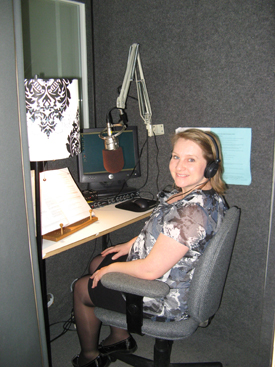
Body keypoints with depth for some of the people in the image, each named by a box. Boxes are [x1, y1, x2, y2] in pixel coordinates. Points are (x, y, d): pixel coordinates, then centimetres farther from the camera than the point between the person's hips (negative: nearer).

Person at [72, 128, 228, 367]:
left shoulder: (192, 211, -35)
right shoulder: (193, 192, -4)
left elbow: (150, 270, -31)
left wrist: (113, 267, -14)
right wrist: (131, 245, 9)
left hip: (167, 301, -9)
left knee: (82, 288, 10)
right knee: (97, 264, 25)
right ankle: (120, 338, 37)